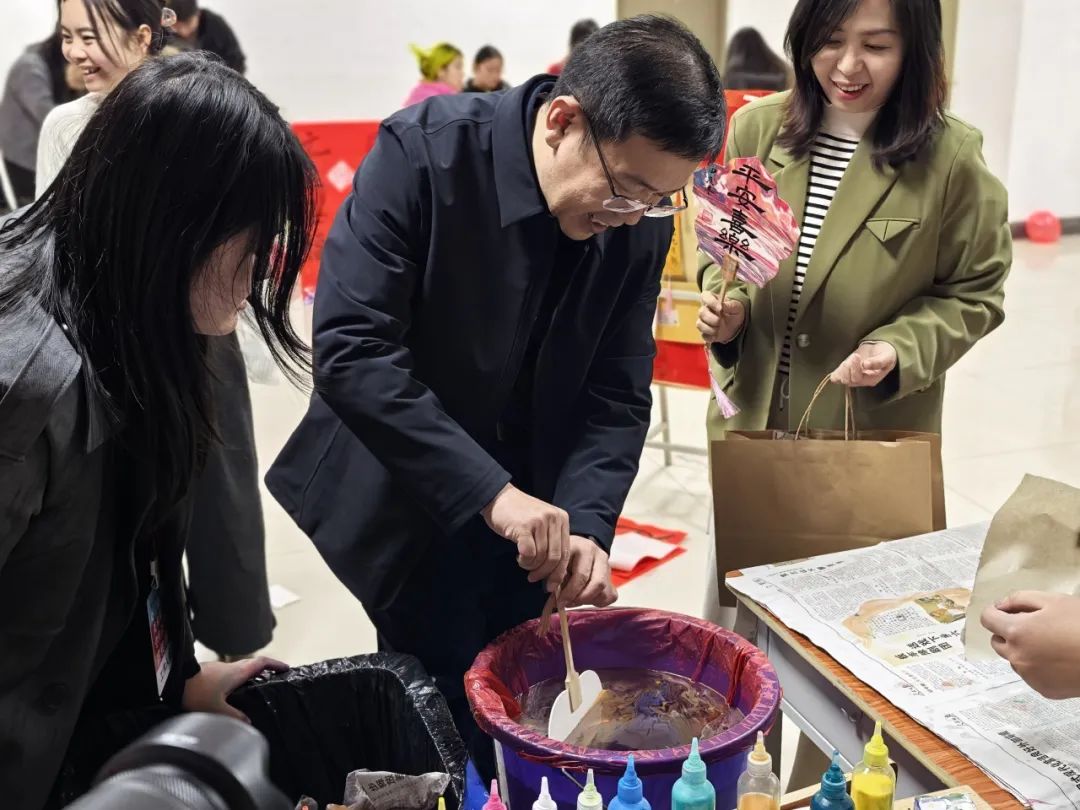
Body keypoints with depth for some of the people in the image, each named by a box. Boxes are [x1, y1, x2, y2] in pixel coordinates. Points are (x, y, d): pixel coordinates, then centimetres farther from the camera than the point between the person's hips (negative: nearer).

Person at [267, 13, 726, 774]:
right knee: (449, 722, 4)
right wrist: (491, 492, -32)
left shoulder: (641, 221, -9)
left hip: (530, 509, 4)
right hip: (407, 504, -3)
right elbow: (350, 350, -28)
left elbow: (617, 395, -5)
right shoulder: (425, 150, -22)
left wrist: (587, 524, -20)